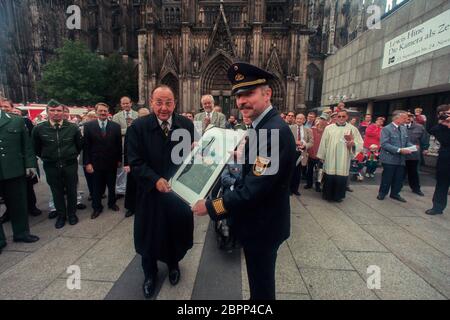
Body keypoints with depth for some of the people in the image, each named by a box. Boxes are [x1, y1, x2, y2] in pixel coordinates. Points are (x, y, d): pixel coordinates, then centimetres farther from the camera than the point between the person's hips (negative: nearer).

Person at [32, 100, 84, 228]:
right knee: (57, 192, 11)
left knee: (71, 191, 10)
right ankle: (61, 216, 27)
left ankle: (72, 214, 27)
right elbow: (36, 148, 9)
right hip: (51, 166, 1)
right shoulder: (39, 129, -6)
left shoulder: (73, 127, -6)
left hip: (70, 165, 0)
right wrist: (45, 158, 11)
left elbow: (80, 145, 8)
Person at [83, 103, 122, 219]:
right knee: (97, 187, 11)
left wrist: (119, 159, 2)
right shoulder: (89, 126, -2)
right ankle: (97, 207, 28)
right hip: (96, 163, -1)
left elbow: (119, 145, 2)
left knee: (112, 185, 15)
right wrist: (87, 163, -7)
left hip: (112, 162, 1)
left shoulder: (116, 126, 0)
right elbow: (86, 146, -4)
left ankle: (112, 203, 35)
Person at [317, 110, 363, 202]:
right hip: (330, 159, 0)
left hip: (344, 160, 0)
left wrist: (353, 143, -21)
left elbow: (360, 143, 2)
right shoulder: (329, 128, 3)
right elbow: (323, 142, 5)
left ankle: (338, 196, 24)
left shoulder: (352, 129, 4)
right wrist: (321, 156, 4)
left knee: (341, 179, 6)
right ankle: (328, 195, 23)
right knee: (329, 178, 7)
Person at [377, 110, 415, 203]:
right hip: (389, 159, -6)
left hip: (401, 159, 6)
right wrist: (399, 150, -23)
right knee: (387, 178, 5)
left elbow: (407, 141, 17)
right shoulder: (386, 129, -12)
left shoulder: (404, 128, 10)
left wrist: (411, 146, -5)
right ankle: (382, 193, 23)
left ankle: (395, 193, 29)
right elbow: (384, 144, -20)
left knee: (399, 178, 12)